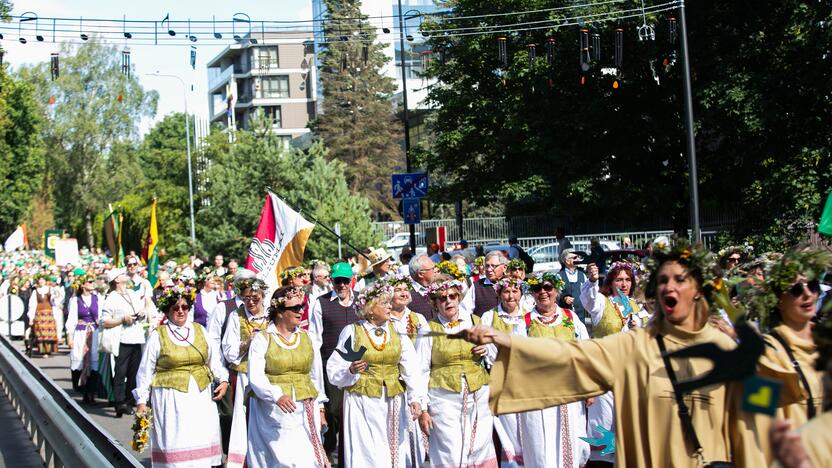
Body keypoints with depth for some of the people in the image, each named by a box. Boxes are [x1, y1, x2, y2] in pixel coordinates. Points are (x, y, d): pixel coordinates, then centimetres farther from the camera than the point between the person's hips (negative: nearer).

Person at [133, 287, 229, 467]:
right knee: (176, 445, -7)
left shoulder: (200, 330, 11)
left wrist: (223, 380, 0)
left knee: (201, 439, -1)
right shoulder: (157, 335, 2)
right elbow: (146, 370, 4)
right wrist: (141, 401, 1)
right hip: (171, 398, -3)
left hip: (201, 396, 3)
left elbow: (214, 360, 16)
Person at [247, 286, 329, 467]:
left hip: (306, 412, 4)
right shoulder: (262, 340, -2)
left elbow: (316, 376, 17)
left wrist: (320, 409, 13)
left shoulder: (307, 338, 12)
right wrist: (277, 396, -28)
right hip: (274, 412, -4)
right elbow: (256, 377, -12)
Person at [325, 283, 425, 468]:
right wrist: (351, 370, -22)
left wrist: (416, 398, -18)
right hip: (362, 402, -2)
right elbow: (334, 370, -2)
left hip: (393, 403, 2)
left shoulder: (397, 331, 4)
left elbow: (411, 369, -5)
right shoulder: (352, 332, -2)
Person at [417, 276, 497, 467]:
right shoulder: (429, 329, 2)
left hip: (478, 395, 3)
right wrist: (422, 410, -3)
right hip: (445, 399, -3)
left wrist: (486, 351, 1)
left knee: (480, 451, 0)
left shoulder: (475, 321, 10)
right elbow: (422, 371, 2)